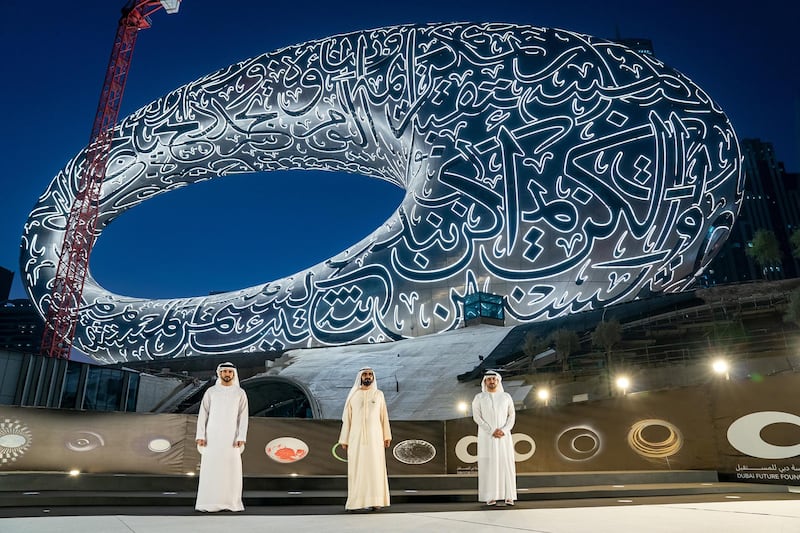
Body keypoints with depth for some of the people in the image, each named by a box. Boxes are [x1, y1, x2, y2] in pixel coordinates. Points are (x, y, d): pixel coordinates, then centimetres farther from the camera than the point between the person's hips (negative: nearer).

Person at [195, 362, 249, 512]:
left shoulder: (240, 393, 3)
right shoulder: (211, 391, 3)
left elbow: (243, 417, -1)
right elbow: (202, 414, 1)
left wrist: (241, 438, -9)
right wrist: (200, 436, -7)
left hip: (231, 437, 0)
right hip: (212, 436, 0)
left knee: (232, 469, 0)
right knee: (210, 468, -3)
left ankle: (230, 501, 9)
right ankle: (209, 503, 4)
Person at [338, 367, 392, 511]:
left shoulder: (379, 394, 5)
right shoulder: (352, 395, 4)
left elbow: (384, 416, 6)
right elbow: (346, 419, 5)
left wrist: (387, 436, 0)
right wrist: (344, 440, 2)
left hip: (374, 437, 0)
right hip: (356, 437, 0)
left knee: (374, 467, -3)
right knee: (356, 468, -1)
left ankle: (374, 500, 1)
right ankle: (356, 501, 5)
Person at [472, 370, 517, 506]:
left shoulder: (506, 396, 6)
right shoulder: (478, 397, 0)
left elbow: (512, 415, 2)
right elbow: (476, 417, -7)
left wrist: (503, 430, -14)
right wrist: (492, 431, -17)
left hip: (504, 436, 2)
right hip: (486, 436, -2)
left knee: (506, 464, -2)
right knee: (488, 465, -4)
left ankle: (509, 496, 6)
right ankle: (490, 497, 3)